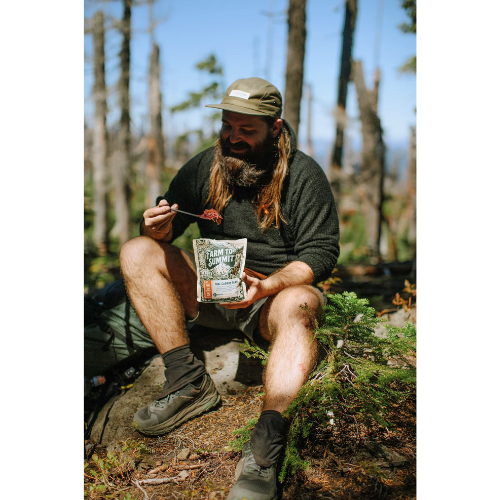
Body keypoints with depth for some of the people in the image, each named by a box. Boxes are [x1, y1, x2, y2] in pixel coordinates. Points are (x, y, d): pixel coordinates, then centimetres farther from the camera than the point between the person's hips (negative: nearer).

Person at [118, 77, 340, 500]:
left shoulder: (304, 175, -8)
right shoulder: (206, 167, 3)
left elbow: (321, 252, -11)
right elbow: (165, 229, 9)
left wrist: (266, 286, -29)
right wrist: (159, 228, -19)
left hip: (277, 292, -4)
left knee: (299, 305, -39)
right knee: (136, 252, -13)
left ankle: (265, 448, -43)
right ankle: (188, 381, -18)